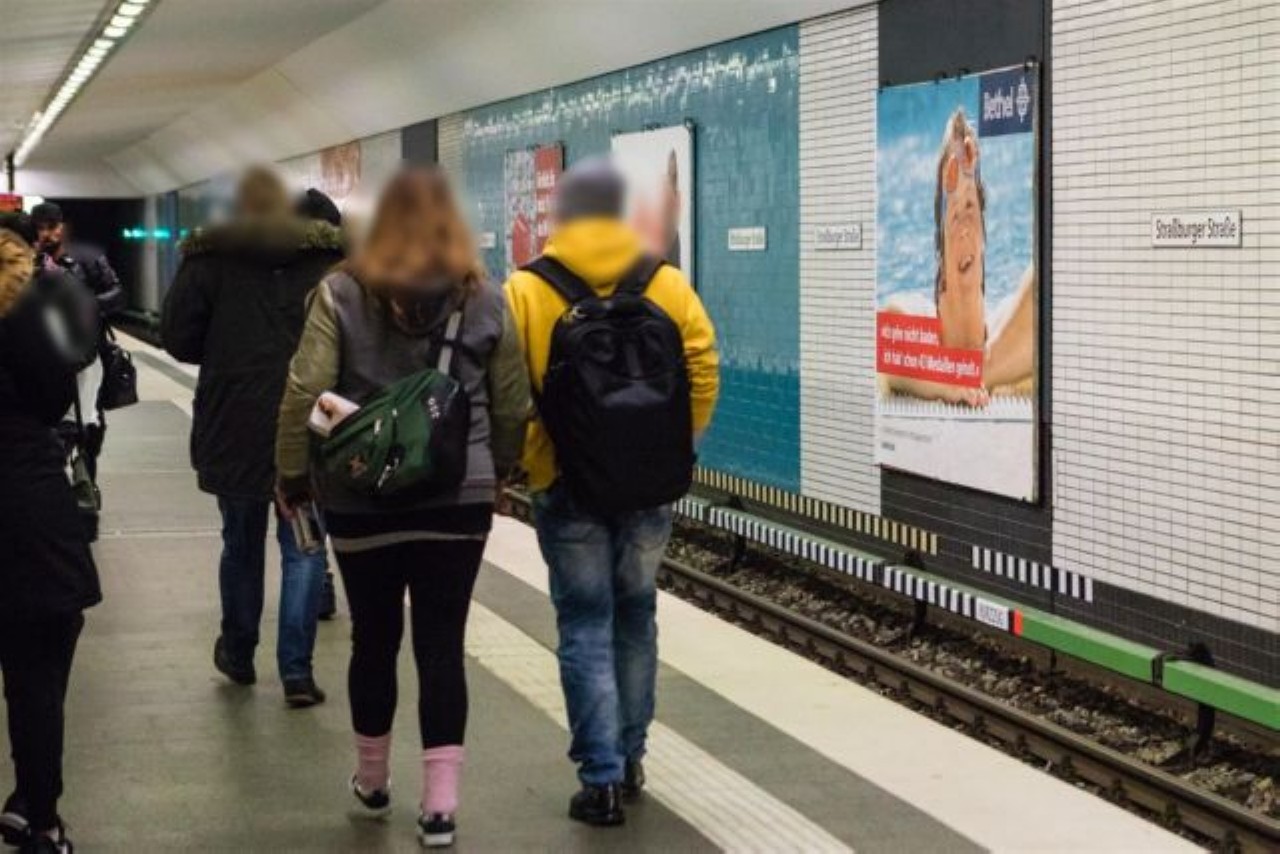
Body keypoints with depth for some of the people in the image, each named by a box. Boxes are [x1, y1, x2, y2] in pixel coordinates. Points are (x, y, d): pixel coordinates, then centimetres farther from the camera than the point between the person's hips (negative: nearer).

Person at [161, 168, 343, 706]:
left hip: (235, 426, 0)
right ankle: (296, 672, 0)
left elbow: (178, 339, -3)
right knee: (302, 547, 6)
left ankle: (238, 656, 32)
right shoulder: (329, 258, 0)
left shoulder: (209, 259, -2)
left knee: (241, 542, 17)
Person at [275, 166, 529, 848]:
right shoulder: (485, 301, 1)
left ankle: (372, 783, 30)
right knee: (442, 645, 4)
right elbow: (512, 406, 6)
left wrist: (292, 477, 2)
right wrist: (494, 472, 21)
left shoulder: (342, 293, -3)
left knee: (374, 638, 14)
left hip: (362, 498, 0)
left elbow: (304, 393, -9)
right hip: (457, 498, 0)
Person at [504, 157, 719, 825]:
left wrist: (525, 460, 5)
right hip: (648, 484, 2)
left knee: (585, 626, 4)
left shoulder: (526, 291, -8)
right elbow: (702, 376, -3)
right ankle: (629, 758, 26)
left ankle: (602, 777, 0)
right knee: (635, 618, 18)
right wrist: (675, 451, 9)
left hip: (566, 486, -2)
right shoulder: (667, 284, -3)